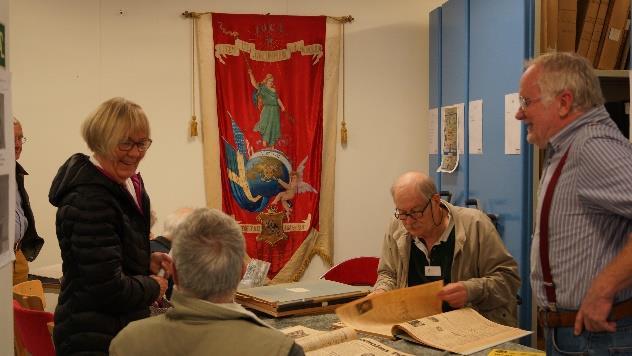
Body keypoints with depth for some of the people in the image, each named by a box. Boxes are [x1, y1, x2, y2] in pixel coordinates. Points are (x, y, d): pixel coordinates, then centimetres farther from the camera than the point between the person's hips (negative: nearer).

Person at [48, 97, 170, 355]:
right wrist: (153, 286, -8)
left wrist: (147, 261, 5)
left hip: (123, 326, 9)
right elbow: (109, 288, -25)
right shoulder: (89, 200, -24)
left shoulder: (128, 183, 6)